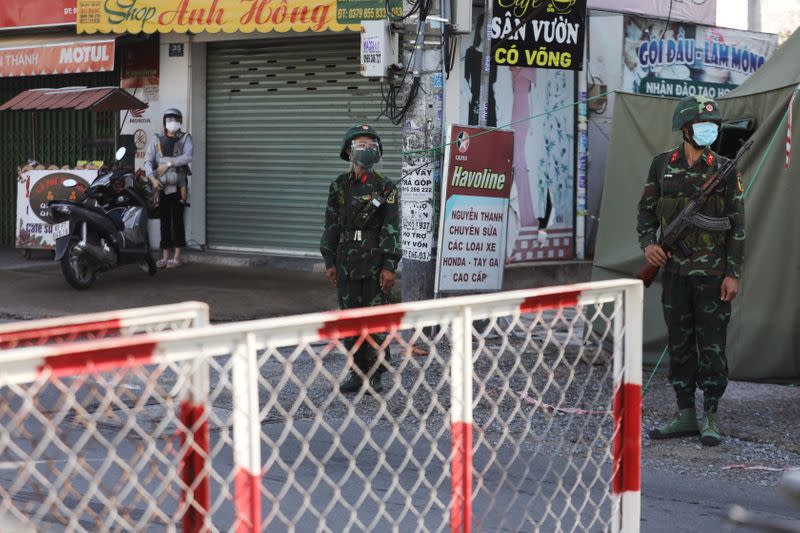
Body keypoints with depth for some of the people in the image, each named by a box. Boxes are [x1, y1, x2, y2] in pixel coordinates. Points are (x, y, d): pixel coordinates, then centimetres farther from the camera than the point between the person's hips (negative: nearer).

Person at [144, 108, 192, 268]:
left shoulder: (185, 138, 5)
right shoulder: (156, 140, 10)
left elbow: (187, 157, -12)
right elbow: (148, 160, 1)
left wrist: (168, 164, -15)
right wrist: (152, 179, -14)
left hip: (178, 186, -2)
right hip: (162, 187, 2)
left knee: (177, 220, -4)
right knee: (164, 221, 5)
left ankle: (177, 257, 0)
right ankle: (165, 256, 10)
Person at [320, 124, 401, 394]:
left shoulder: (385, 187, -3)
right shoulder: (339, 186, 6)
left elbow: (391, 228, -6)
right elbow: (331, 225, 9)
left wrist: (389, 266, -11)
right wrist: (329, 262, 6)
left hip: (375, 261, -4)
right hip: (347, 260, 4)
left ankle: (375, 375, 7)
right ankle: (356, 372, 18)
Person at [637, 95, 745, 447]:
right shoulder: (662, 165, 6)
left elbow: (737, 225, -1)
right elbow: (646, 210, 13)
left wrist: (733, 274, -7)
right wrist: (647, 243, -6)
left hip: (713, 273, -3)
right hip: (674, 271, 3)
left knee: (712, 347, -1)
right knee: (679, 345, 8)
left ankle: (710, 419, 7)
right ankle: (685, 416, 17)